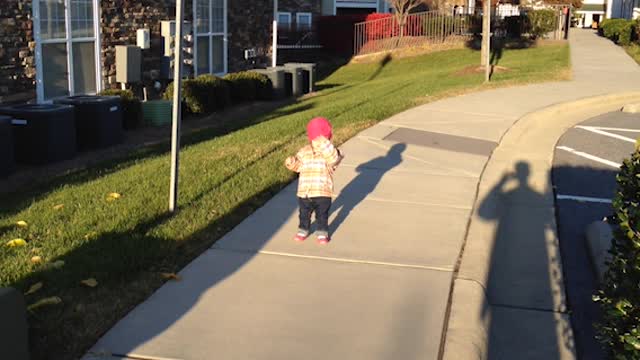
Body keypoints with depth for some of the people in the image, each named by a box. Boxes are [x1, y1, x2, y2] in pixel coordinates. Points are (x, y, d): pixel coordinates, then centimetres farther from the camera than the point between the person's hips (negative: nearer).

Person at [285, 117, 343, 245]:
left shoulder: (331, 152, -8)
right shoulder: (304, 152, 3)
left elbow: (334, 159, -30)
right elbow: (298, 166, 9)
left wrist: (325, 145, -38)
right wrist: (291, 163, -12)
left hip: (322, 192, -3)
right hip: (304, 192, 3)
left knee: (322, 215, 10)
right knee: (304, 214, 18)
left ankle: (322, 233, 27)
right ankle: (303, 230, 36)